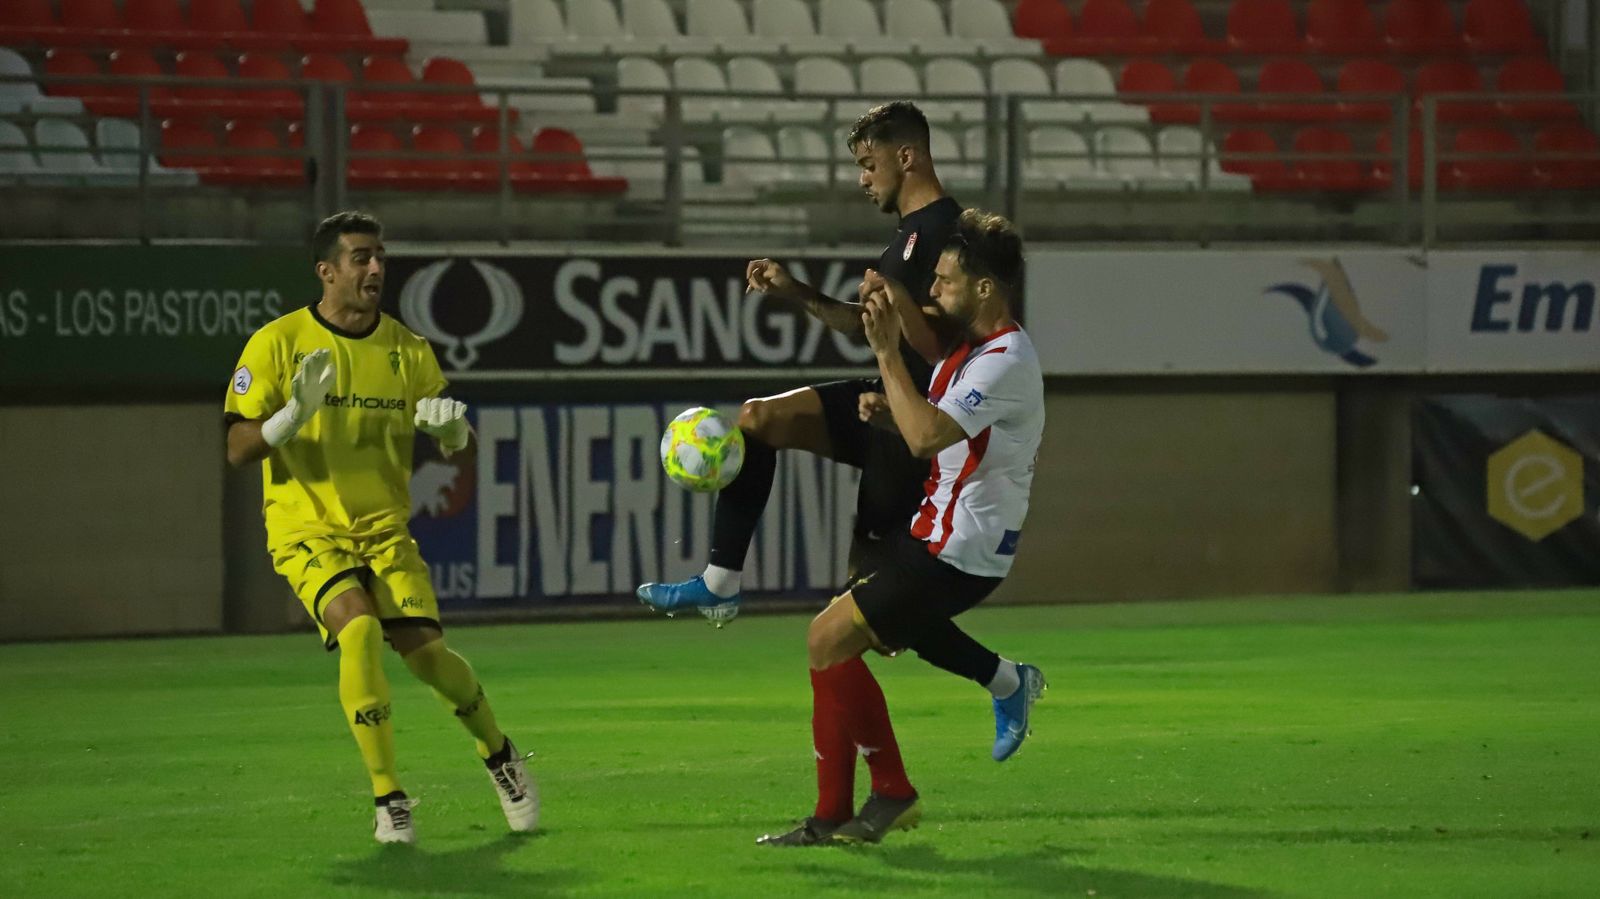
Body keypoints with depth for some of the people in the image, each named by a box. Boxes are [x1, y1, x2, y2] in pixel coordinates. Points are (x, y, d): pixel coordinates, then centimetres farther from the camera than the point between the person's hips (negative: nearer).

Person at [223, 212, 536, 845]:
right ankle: (388, 802, -18)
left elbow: (452, 441, 12)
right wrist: (293, 414, -26)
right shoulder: (278, 343, -6)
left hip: (385, 529, 3)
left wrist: (450, 425, -13)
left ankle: (500, 756, 17)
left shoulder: (408, 350, 4)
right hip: (307, 529, -3)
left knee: (424, 646, -13)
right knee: (359, 629, -28)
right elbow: (237, 450, -8)